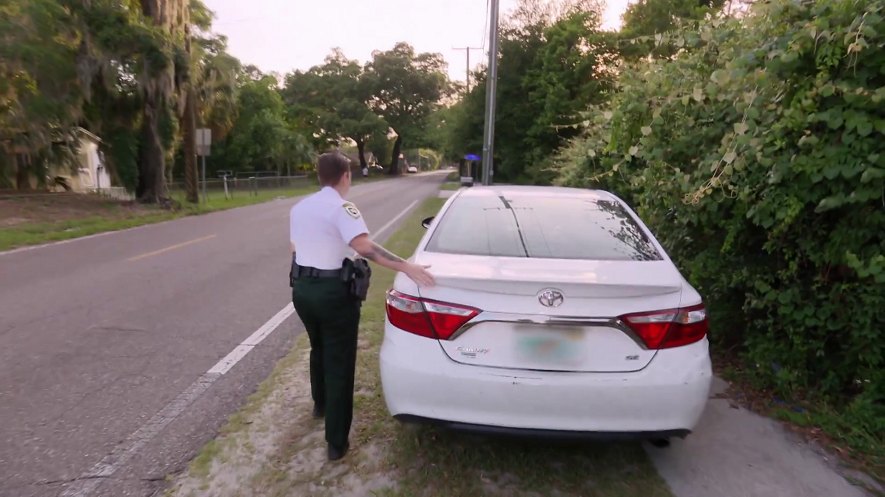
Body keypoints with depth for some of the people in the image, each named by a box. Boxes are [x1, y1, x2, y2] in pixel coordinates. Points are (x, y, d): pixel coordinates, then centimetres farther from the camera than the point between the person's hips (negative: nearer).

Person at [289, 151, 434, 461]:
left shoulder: (299, 208, 9)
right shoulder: (341, 208, -16)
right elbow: (366, 248, -30)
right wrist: (408, 267, -36)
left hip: (302, 287, 8)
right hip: (333, 291, -7)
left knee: (318, 349, 28)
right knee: (339, 363, 2)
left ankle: (321, 404, 50)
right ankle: (337, 442, 9)